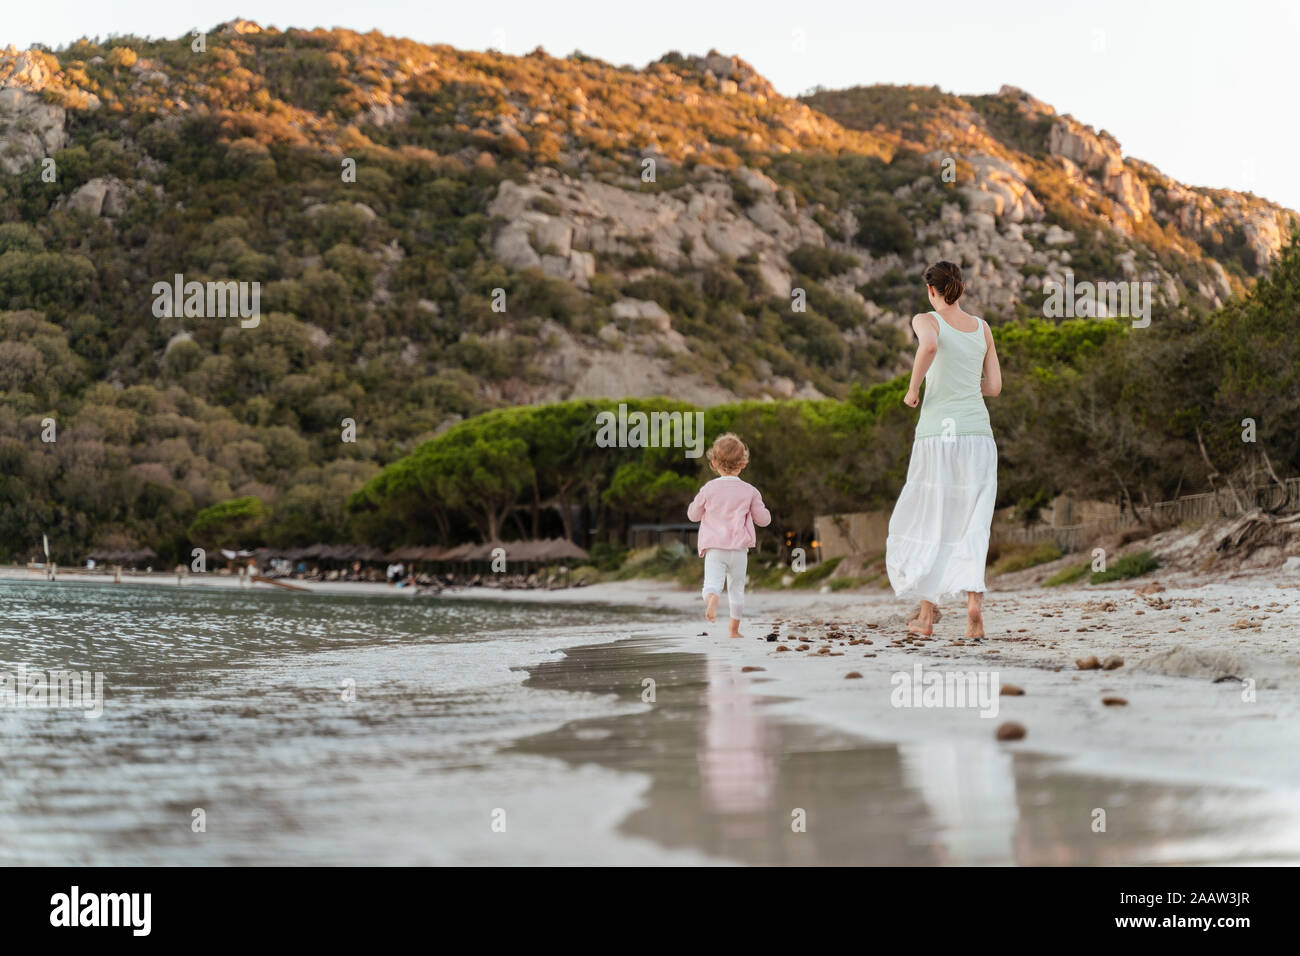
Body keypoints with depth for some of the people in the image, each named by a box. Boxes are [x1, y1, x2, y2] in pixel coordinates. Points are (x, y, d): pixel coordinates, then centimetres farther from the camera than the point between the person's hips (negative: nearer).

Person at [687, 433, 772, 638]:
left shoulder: (708, 489, 0)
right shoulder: (749, 491, 0)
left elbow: (693, 515, 11)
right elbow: (763, 519, 5)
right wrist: (763, 509, 25)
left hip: (714, 547, -1)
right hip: (739, 549, 1)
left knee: (712, 583, -10)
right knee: (736, 588, 12)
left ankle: (711, 600, -44)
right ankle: (734, 629, 16)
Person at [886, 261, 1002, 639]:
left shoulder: (926, 320, -3)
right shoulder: (983, 328, 10)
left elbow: (929, 346, -27)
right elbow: (994, 386, 12)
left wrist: (913, 388, -13)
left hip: (937, 434, -3)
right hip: (976, 434, 3)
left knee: (928, 521, 9)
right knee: (971, 524, 5)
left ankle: (927, 613, 12)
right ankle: (974, 599, -15)